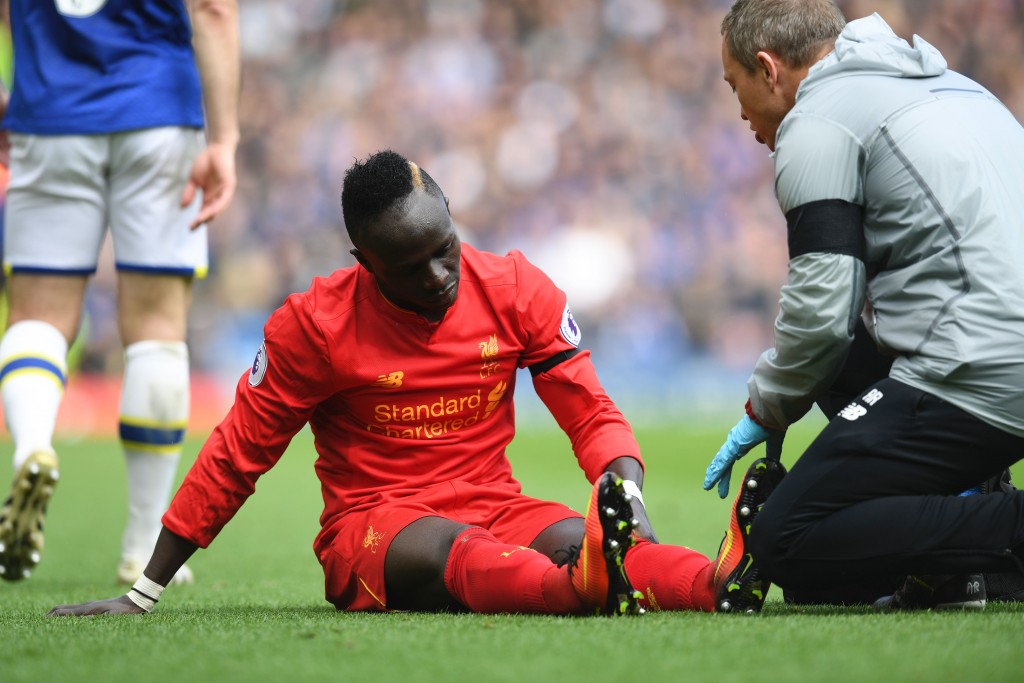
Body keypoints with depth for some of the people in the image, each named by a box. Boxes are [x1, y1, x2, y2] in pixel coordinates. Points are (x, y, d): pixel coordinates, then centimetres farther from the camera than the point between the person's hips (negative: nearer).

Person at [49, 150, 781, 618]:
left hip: (493, 509, 3)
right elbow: (235, 459, 2)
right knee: (448, 548, -40)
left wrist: (626, 487, -22)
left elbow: (593, 414, 3)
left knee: (576, 538, -32)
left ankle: (717, 582, -63)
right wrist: (143, 595, 3)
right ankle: (581, 589, -72)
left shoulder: (515, 291, 2)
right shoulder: (316, 324, -5)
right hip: (370, 525, -3)